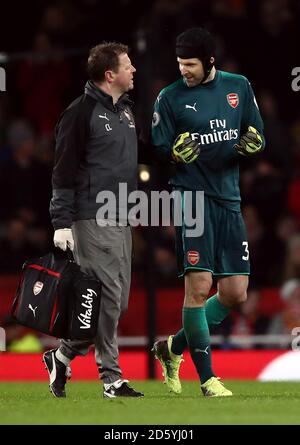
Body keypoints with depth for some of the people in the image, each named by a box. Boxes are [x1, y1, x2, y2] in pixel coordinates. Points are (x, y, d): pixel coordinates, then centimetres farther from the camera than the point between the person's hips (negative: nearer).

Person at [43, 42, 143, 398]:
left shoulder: (125, 110, 16)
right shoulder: (82, 112, -9)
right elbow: (64, 170, -11)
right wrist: (62, 223, -14)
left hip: (121, 220, 9)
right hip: (92, 220, -9)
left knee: (118, 301, 7)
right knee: (107, 297, -8)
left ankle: (62, 357, 18)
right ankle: (111, 377, 1)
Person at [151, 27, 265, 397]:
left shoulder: (238, 87, 8)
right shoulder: (170, 97, 0)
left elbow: (257, 139, 13)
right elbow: (159, 149, 2)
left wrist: (249, 145, -10)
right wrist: (176, 153, -20)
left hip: (229, 199, 4)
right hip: (191, 196, -4)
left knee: (235, 293, 3)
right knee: (199, 285, -13)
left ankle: (174, 348, 22)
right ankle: (207, 378, -4)